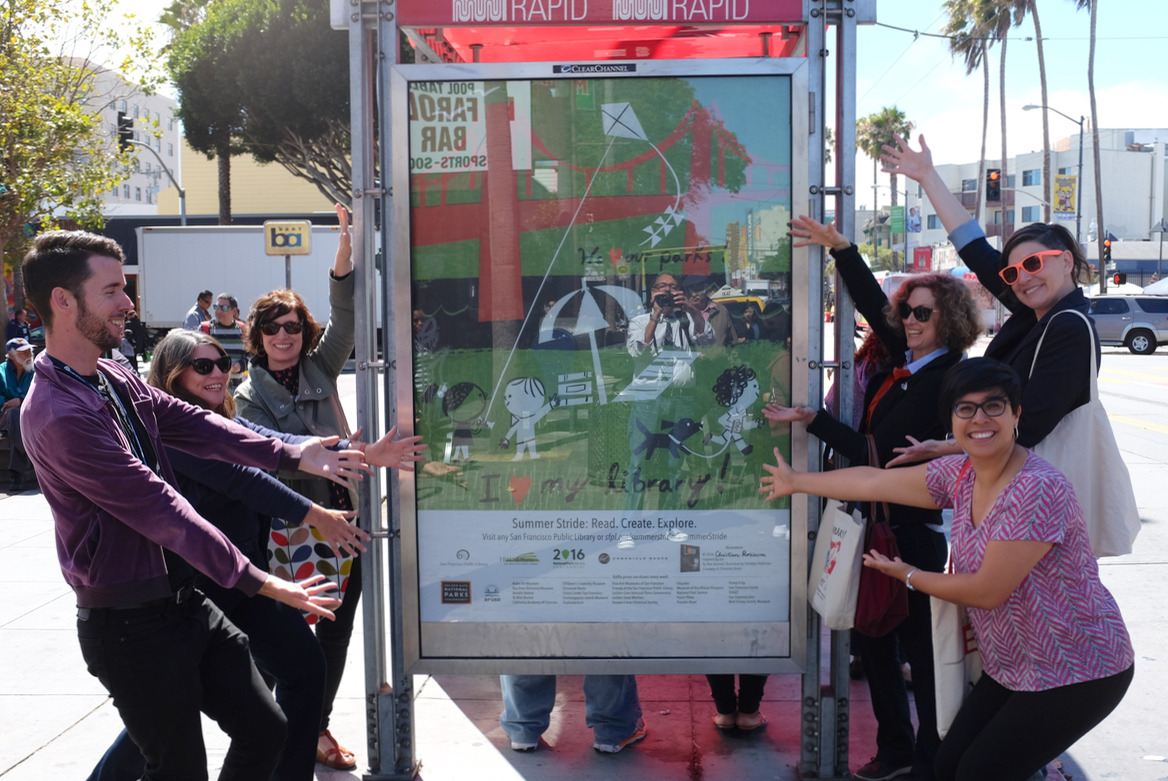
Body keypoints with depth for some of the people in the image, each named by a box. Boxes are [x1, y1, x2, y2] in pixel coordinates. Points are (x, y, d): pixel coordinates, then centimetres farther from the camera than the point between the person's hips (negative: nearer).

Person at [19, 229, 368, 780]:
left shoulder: (114, 379, 7)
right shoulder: (60, 415, -24)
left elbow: (194, 426, 7)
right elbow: (161, 512, -25)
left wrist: (292, 456, -5)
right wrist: (259, 583, -22)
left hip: (183, 600, 9)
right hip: (131, 625, -9)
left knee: (265, 729, 12)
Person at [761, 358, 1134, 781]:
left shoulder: (1039, 489, -27)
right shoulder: (960, 474, -2)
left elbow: (987, 591, -23)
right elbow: (873, 481, 10)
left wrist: (910, 576, -7)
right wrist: (797, 482, 19)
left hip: (1076, 674, -7)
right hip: (1011, 666, 7)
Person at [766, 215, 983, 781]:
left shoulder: (942, 380, -17)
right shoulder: (906, 358, 6)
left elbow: (876, 452, -18)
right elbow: (873, 302, 18)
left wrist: (812, 420, -15)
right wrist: (839, 246, 13)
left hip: (913, 530, -8)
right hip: (881, 521, 8)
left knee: (918, 646, 2)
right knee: (873, 638, 15)